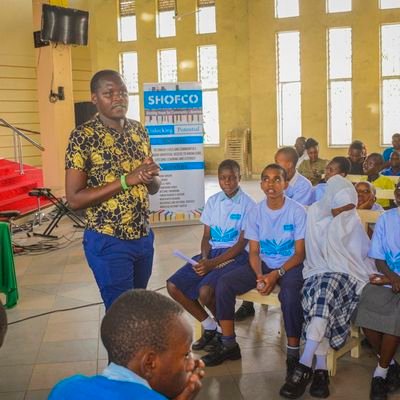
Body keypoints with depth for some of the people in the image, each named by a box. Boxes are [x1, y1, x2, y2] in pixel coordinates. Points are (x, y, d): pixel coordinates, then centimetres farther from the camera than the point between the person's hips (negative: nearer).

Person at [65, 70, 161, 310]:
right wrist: (126, 180, -23)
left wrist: (150, 177, -12)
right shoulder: (83, 137, -13)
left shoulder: (139, 131, 5)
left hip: (144, 236, 6)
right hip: (108, 242, -6)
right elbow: (74, 199, -17)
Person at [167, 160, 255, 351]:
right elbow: (206, 236, 12)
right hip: (211, 253, 6)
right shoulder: (212, 201, 10)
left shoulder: (248, 204, -6)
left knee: (205, 291, -31)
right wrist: (204, 258, -10)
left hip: (235, 255, -6)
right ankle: (210, 327, 6)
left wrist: (213, 263, -18)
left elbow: (242, 243, -10)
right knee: (173, 286, -11)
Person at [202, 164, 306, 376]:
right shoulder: (256, 212, 1)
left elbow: (300, 253, -10)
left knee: (289, 294, -37)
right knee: (224, 284, -15)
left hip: (290, 265, -4)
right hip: (263, 264, 4)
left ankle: (293, 353, -18)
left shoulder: (297, 211, -10)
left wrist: (276, 274, -23)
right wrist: (259, 275, -18)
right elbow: (254, 251, 2)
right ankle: (229, 344, -2)